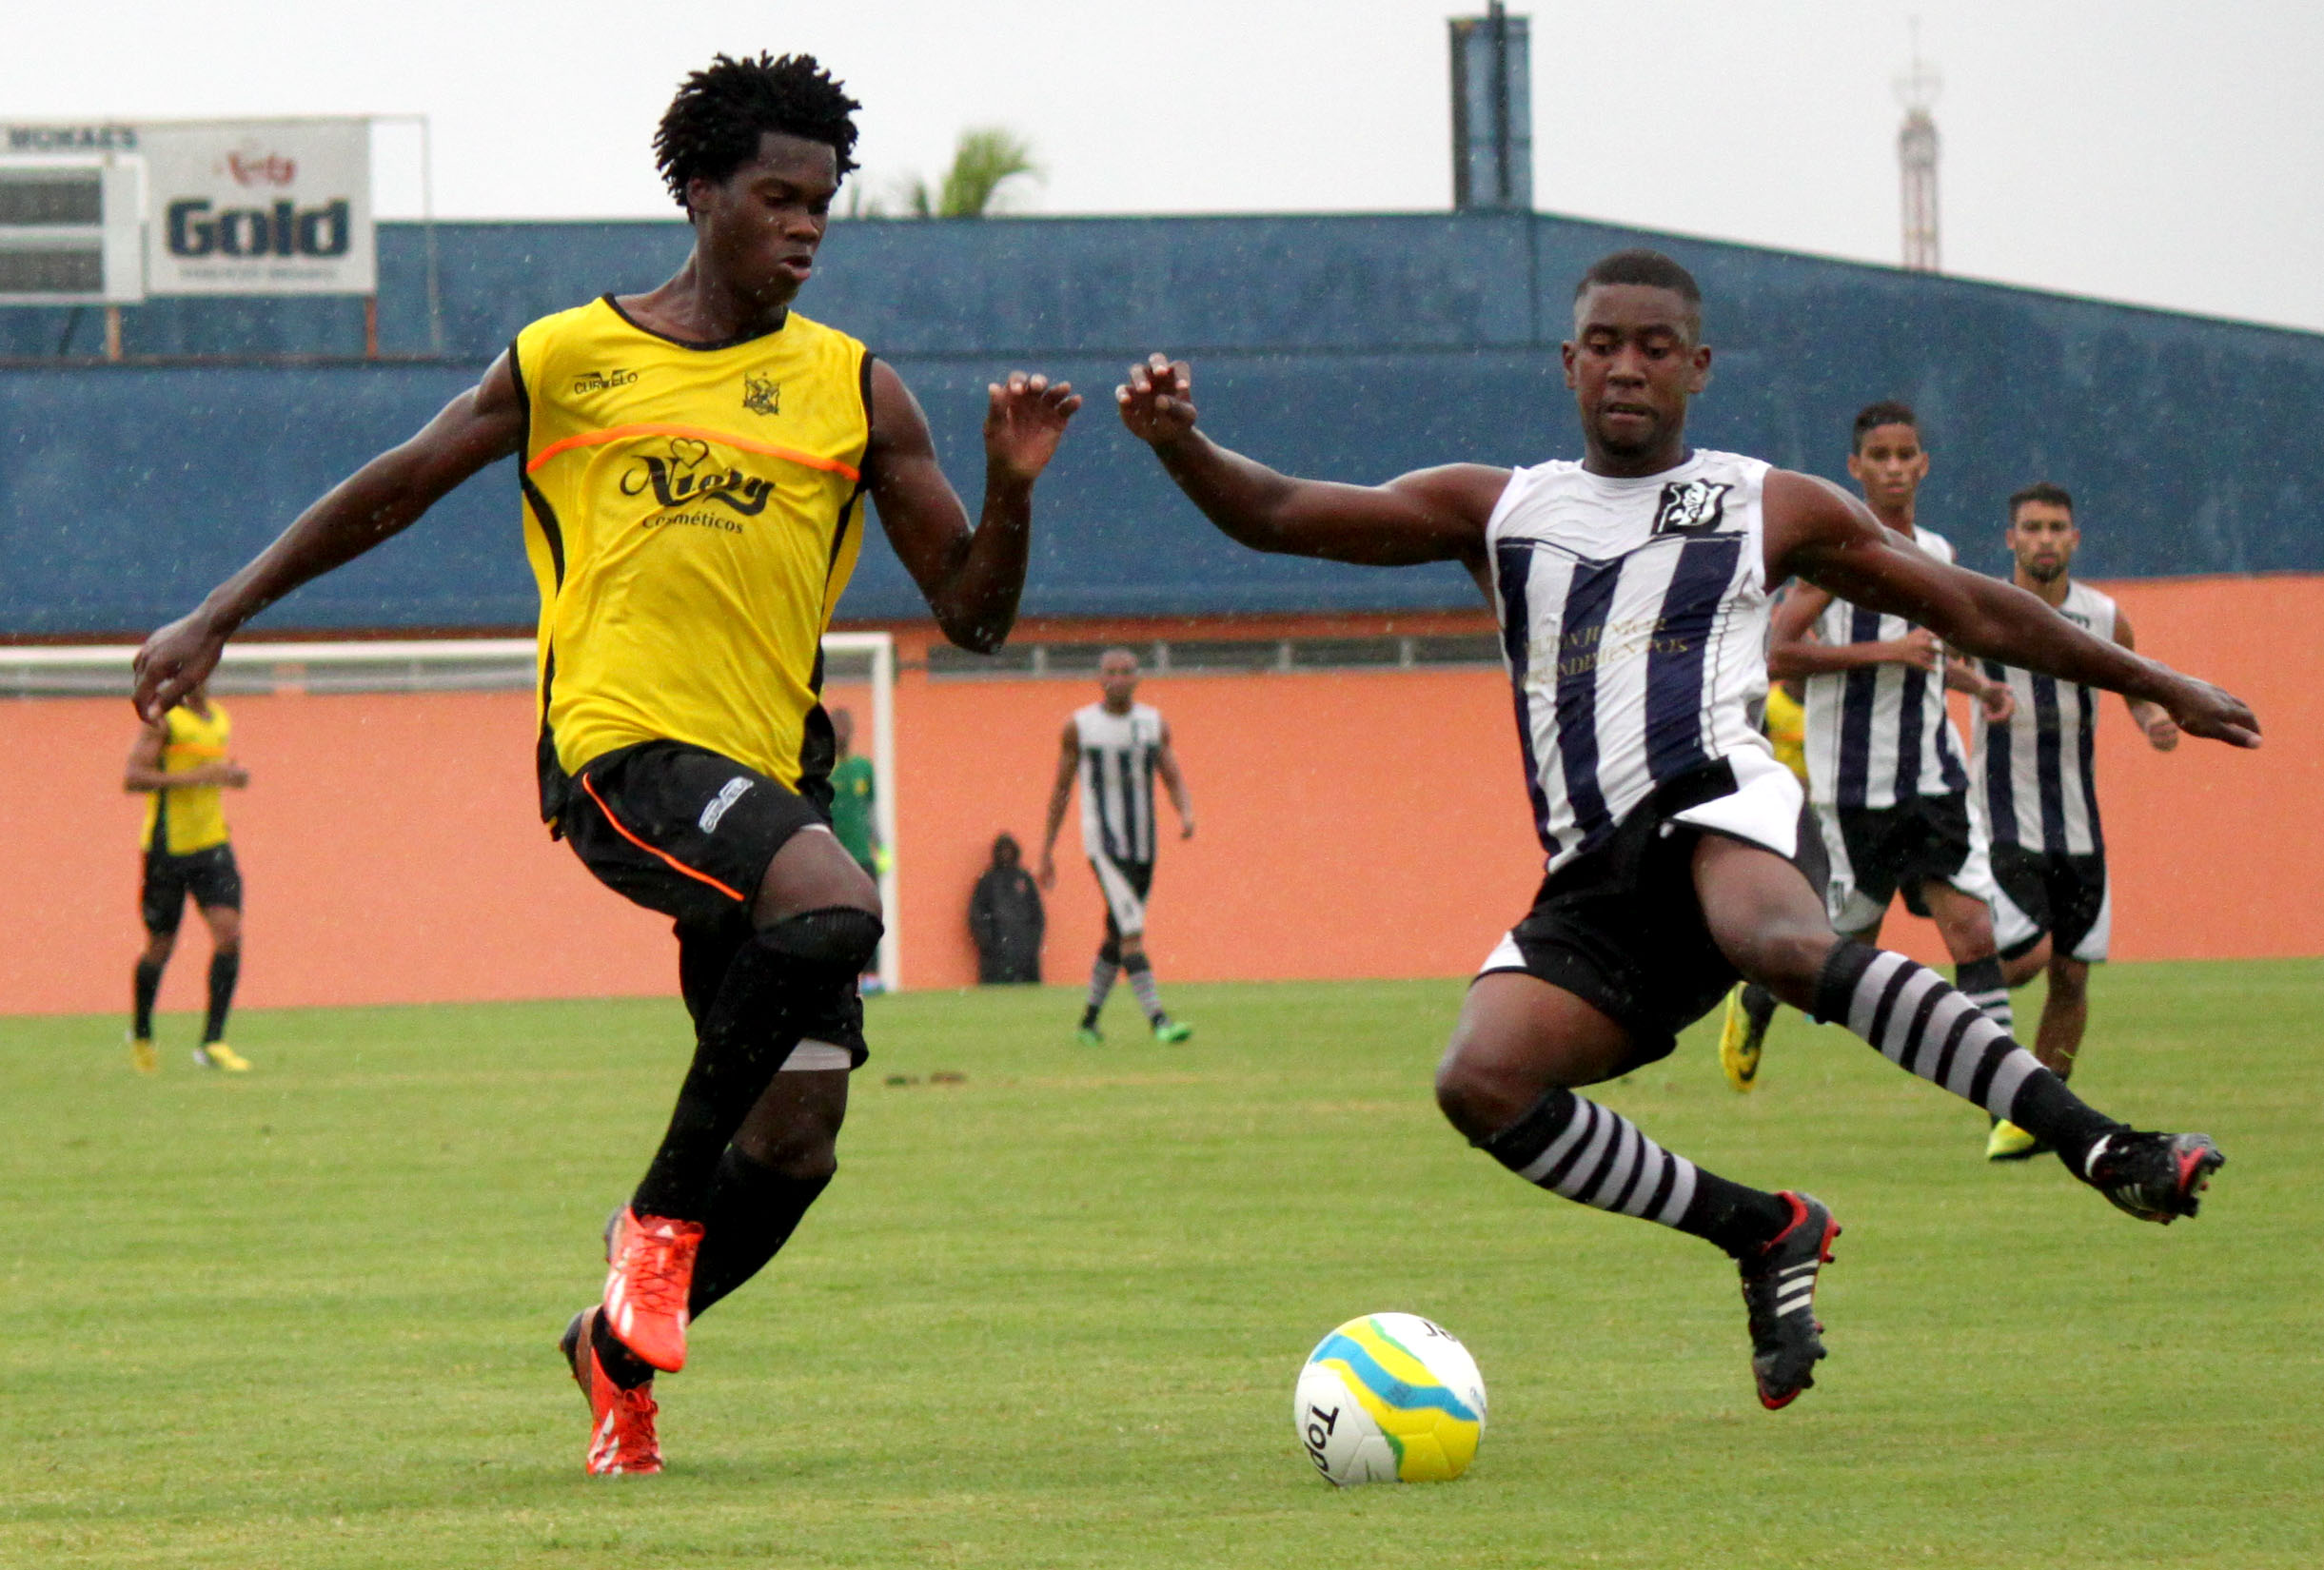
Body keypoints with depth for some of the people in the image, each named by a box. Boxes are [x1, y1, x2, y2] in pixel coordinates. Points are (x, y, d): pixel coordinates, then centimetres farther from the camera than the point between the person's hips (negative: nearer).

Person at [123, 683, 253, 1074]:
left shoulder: (219, 717, 12)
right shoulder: (163, 718, -10)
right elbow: (132, 778, -19)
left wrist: (233, 774, 6)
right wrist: (195, 777, -25)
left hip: (212, 842, 5)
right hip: (168, 846, -5)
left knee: (229, 931, -12)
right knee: (161, 946, 6)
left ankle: (212, 1042, -9)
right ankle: (141, 1034, 30)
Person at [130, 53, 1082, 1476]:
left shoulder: (857, 394, 12)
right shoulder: (571, 360, 7)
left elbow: (974, 614, 11)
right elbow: (396, 490, 18)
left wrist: (1012, 490, -8)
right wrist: (217, 619, 19)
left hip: (767, 779, 4)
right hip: (625, 750, -4)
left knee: (800, 1135, -2)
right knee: (836, 908, -32)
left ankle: (620, 1349, 25)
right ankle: (663, 1211, -14)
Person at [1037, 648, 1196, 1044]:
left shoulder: (1154, 724, 7)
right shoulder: (1079, 726, -3)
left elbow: (1174, 781, 7)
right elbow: (1060, 790, 3)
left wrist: (1187, 814, -15)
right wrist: (1046, 851, 5)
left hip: (1143, 846, 5)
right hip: (1103, 844, -5)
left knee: (1117, 937, 13)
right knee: (1132, 931, -17)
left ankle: (1088, 1022, 26)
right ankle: (1158, 1020, -26)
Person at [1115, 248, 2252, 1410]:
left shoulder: (1772, 508, 19)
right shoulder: (1495, 510, 23)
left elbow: (1973, 611, 26)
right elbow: (1277, 514, 17)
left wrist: (2153, 683, 27)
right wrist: (1178, 444, -2)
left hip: (1711, 803, -3)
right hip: (1592, 883, 3)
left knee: (1779, 940, -40)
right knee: (1481, 1085, -24)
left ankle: (2098, 1147, -44)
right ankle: (1764, 1233, -6)